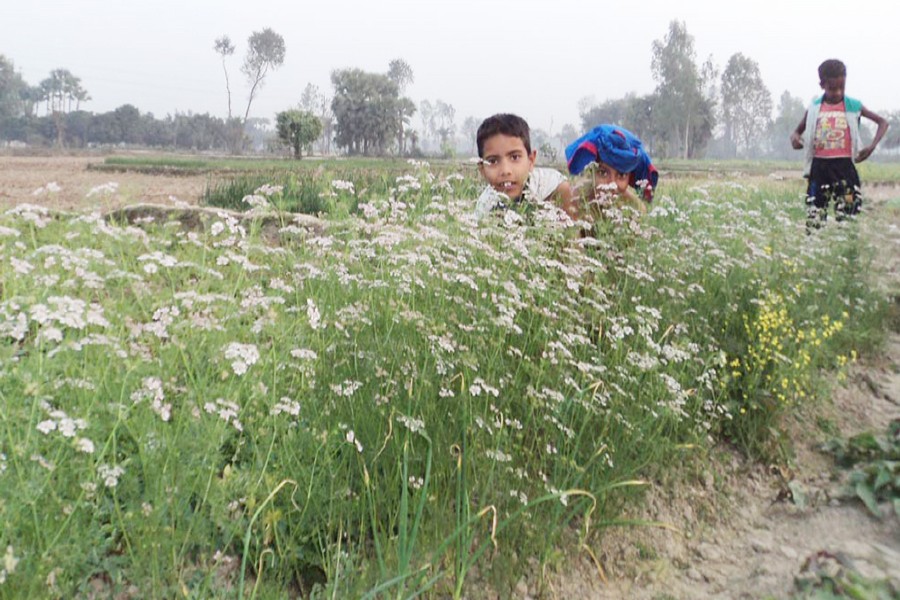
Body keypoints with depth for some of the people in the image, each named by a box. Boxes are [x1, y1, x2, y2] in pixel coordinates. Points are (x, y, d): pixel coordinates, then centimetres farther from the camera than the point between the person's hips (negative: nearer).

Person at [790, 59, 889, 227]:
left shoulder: (853, 106, 3)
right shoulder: (814, 108, 6)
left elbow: (882, 122, 10)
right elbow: (798, 130, 16)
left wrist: (872, 146, -6)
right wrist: (795, 138, -9)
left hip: (844, 165, -1)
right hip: (819, 165, 1)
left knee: (847, 217, -3)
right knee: (814, 217, 1)